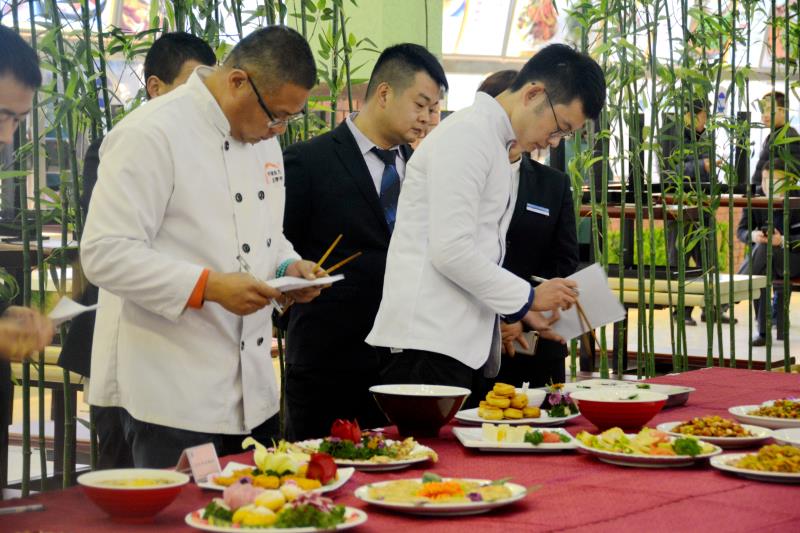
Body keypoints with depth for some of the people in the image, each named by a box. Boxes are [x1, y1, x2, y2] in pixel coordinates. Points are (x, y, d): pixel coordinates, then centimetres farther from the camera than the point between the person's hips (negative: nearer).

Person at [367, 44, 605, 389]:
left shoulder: (493, 141, 21)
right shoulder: (468, 134, -10)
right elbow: (450, 250, -18)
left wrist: (516, 312, 13)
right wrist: (528, 298, -9)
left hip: (462, 344, 10)